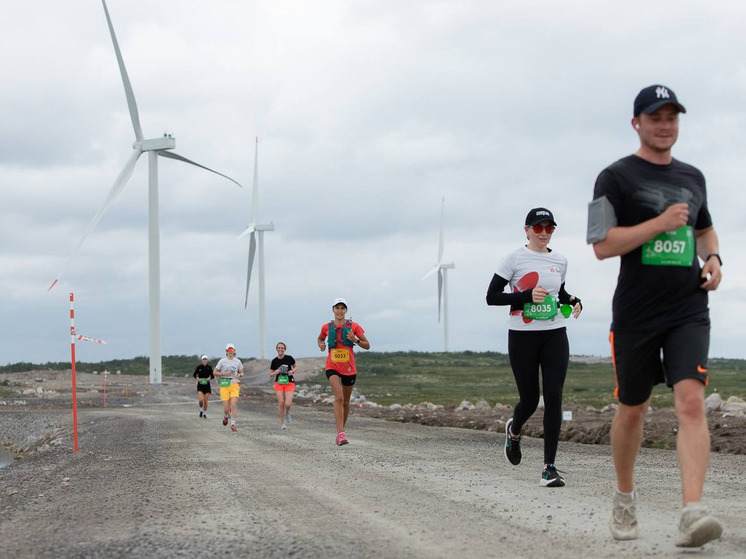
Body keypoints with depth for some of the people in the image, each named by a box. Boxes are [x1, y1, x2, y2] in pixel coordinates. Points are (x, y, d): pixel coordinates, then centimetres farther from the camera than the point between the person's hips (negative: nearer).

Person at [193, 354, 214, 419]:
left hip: (207, 385, 1)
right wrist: (197, 378, -12)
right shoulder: (199, 367, -3)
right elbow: (194, 375, 7)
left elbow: (213, 376, 8)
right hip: (200, 386, -1)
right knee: (201, 400, -18)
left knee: (205, 401, 1)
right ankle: (201, 410, 10)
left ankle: (205, 414, 18)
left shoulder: (209, 367, 0)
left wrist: (209, 378, -13)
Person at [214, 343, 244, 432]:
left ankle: (233, 424, -10)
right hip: (224, 385, -1)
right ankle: (226, 416, 34)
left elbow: (242, 373, 17)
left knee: (233, 405, -14)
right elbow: (215, 372, 6)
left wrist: (239, 375, -6)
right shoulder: (222, 361, 2)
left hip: (235, 385, 1)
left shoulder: (237, 361, 7)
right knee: (226, 408, -1)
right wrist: (224, 373, -11)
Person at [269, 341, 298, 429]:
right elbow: (270, 374, 7)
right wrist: (276, 372, -14)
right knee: (281, 403, -5)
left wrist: (292, 371, -10)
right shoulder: (274, 361, -1)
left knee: (288, 404, -14)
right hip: (279, 383, 1)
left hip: (289, 383, -1)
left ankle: (287, 414, 21)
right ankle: (282, 422, 10)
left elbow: (296, 367, 10)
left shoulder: (289, 358, -5)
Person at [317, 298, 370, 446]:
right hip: (332, 367, -2)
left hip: (349, 368, 2)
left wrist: (355, 340, -15)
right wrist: (321, 345, 3)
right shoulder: (327, 327, 6)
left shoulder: (354, 326, 2)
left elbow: (367, 345, 4)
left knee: (345, 401, 12)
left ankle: (341, 430, 34)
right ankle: (340, 433, -31)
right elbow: (320, 339, 27)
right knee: (338, 396, -23)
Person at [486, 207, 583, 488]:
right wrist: (528, 296, -19)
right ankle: (513, 430, 42)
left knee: (553, 396, -12)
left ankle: (549, 467, -10)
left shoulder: (559, 260, 9)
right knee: (530, 400, 3)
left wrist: (574, 301, 4)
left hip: (555, 335, 3)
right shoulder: (515, 259, -5)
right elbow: (491, 296, -8)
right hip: (522, 337, -3)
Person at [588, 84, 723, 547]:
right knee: (633, 410, 9)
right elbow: (602, 245, -11)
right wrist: (660, 223, -16)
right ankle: (625, 496, 33)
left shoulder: (693, 177, 15)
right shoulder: (616, 177, -1)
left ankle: (692, 512, -27)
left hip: (689, 312, 2)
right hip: (636, 314, -2)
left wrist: (713, 258, 10)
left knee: (691, 402, -16)